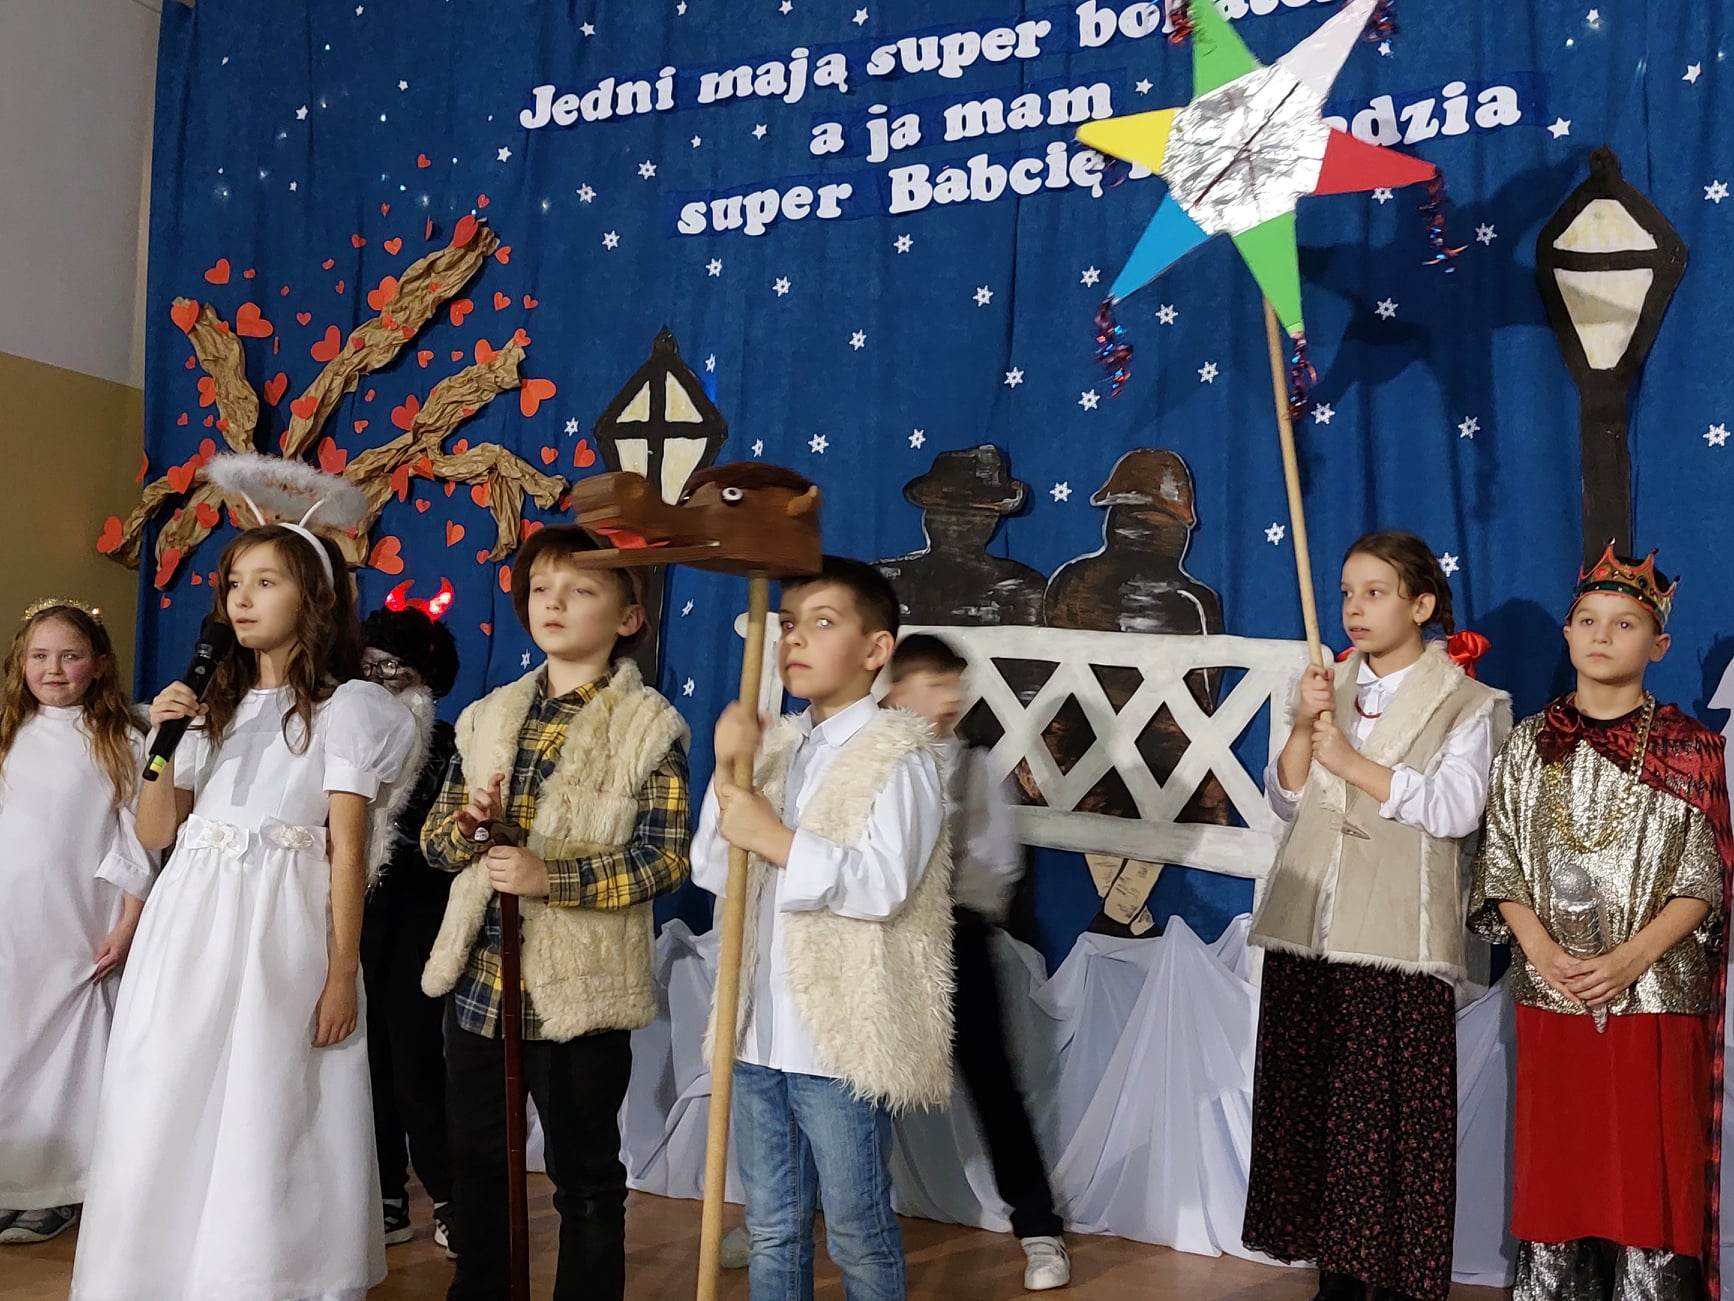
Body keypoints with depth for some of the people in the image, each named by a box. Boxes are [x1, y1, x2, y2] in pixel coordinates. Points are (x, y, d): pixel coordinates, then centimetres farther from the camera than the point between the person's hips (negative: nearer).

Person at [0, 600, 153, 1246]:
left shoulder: (122, 742, 1)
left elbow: (137, 840, -1)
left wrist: (127, 926, -5)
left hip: (79, 932, -3)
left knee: (66, 1047, 0)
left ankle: (54, 1189, 11)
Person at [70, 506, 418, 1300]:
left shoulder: (341, 706, 0)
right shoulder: (212, 706, 15)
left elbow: (347, 846, -5)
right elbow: (155, 834, 14)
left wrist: (344, 969, -11)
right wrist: (163, 741, 0)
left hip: (281, 932, -5)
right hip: (189, 931, 5)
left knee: (265, 1123, -2)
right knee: (168, 1117, 8)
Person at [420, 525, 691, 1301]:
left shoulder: (650, 726, -8)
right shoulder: (487, 717, 9)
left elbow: (666, 857, -14)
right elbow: (435, 838, 11)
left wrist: (553, 877, -24)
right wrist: (466, 825, -12)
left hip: (578, 989, -5)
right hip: (478, 977, 6)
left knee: (586, 1179, 9)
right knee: (475, 1166, 19)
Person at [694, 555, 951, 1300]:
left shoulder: (899, 755, -9)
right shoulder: (774, 747, 11)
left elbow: (884, 884, -21)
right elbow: (714, 874, 6)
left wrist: (778, 841, -22)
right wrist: (727, 774, -6)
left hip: (841, 1038, -6)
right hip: (759, 1033, 7)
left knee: (857, 1235, 8)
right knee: (771, 1231, 18)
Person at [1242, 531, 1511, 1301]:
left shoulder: (1464, 705, 0)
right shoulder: (1329, 688, 14)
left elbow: (1456, 810, -14)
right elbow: (1284, 802, 9)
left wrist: (1352, 763, -15)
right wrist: (1303, 729, -6)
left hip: (1397, 939, -4)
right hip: (1306, 932, 5)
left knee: (1393, 1113, -3)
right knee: (1311, 1103, 7)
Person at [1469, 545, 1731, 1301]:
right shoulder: (1530, 743, 6)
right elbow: (1500, 865, 4)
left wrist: (1629, 959, -16)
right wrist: (1543, 952, -11)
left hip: (1655, 996, -2)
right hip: (1549, 994, 2)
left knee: (1649, 1172, 2)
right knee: (1553, 1168, 8)